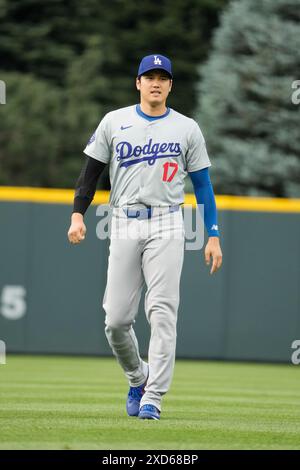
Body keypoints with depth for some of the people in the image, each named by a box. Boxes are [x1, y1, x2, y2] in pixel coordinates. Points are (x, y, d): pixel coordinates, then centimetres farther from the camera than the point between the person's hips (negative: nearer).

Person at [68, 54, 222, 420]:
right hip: (124, 225, 1)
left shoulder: (187, 129, 6)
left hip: (166, 226, -1)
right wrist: (77, 215, -4)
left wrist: (213, 236, 2)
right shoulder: (114, 122, 7)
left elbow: (202, 184, 8)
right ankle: (137, 378, 25)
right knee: (116, 319, -1)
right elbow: (91, 170, 9)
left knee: (162, 312, -12)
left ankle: (153, 398, -11)